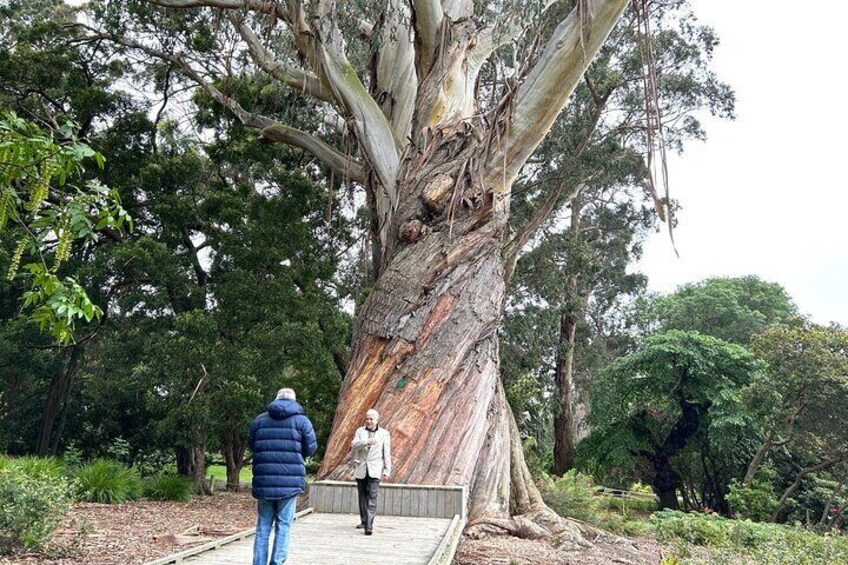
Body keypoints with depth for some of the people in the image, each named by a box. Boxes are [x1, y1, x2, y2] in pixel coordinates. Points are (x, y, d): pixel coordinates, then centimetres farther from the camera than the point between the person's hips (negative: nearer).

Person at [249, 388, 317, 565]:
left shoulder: (260, 420, 7)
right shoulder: (301, 420, -1)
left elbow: (251, 445, 13)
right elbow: (310, 449, 0)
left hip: (263, 482, 3)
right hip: (290, 482, -3)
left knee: (263, 527, 12)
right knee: (283, 527, 5)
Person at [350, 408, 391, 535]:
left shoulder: (384, 433, 5)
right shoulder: (360, 431, 9)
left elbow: (387, 454, 4)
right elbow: (354, 445, -6)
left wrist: (387, 470, -2)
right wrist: (367, 441, -21)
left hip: (374, 470, -3)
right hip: (360, 469, 3)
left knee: (372, 497, -12)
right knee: (362, 497, 11)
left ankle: (369, 526, -14)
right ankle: (364, 521, 27)